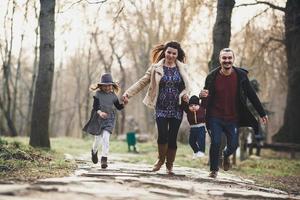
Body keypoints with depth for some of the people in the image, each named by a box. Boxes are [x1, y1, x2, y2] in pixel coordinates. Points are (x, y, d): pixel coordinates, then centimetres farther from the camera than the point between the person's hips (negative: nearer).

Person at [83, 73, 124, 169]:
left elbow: (118, 107, 5)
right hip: (98, 119, 0)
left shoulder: (113, 95, 1)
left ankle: (104, 158, -15)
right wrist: (100, 112, -35)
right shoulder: (98, 94, -7)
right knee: (98, 139, 12)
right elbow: (95, 106, -16)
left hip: (109, 119, 0)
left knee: (105, 137, -18)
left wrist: (124, 103, -16)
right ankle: (94, 151, 45)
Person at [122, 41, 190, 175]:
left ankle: (169, 165, 18)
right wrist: (128, 93, -7)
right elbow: (142, 82, 2)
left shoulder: (181, 68, 8)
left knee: (172, 137, 1)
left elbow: (187, 86, 17)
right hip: (161, 108, -1)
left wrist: (185, 94, -5)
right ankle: (161, 159, 12)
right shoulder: (156, 68, 2)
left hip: (177, 109, 2)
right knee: (162, 135, -15)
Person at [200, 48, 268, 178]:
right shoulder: (212, 77, -6)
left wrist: (262, 113, 5)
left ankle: (226, 155, 38)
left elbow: (251, 95, 4)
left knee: (233, 145, 1)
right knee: (215, 143, -8)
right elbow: (207, 98, 5)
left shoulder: (241, 75, -5)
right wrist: (203, 96, -20)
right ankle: (214, 170, 14)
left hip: (233, 119, 1)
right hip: (215, 118, -1)